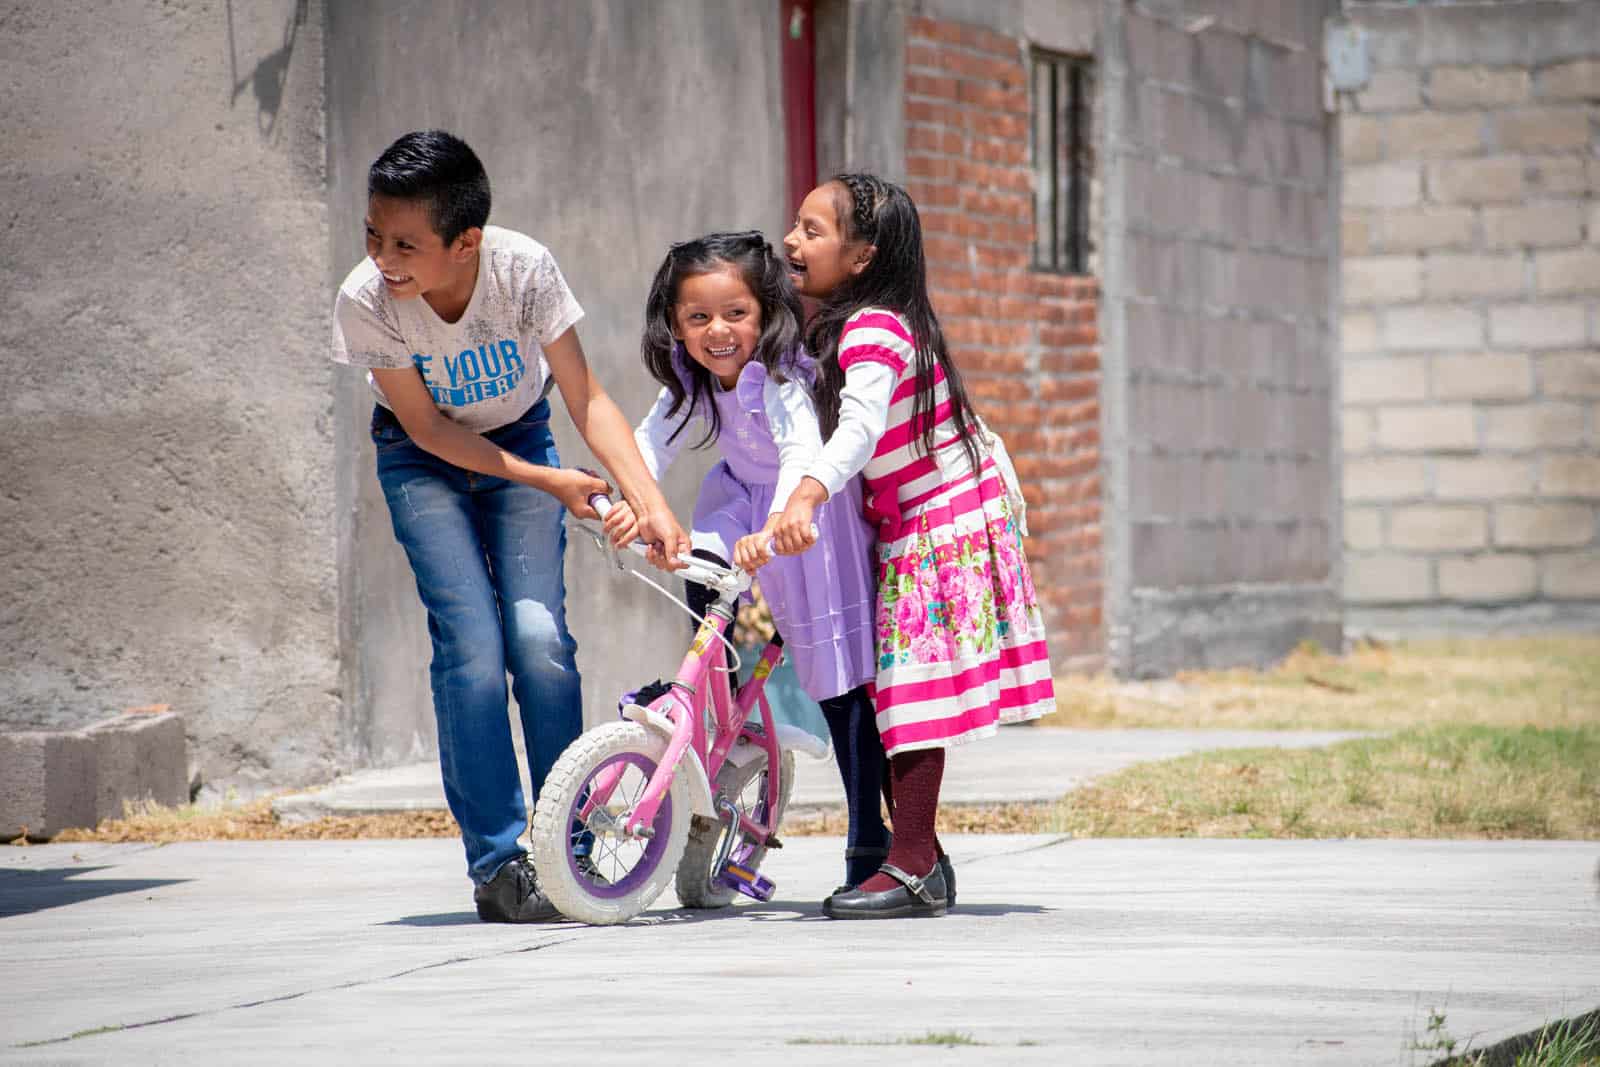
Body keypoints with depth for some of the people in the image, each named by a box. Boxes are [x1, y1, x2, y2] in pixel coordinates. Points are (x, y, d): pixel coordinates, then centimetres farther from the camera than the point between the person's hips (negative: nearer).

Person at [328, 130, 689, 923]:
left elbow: (586, 398, -18)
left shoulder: (524, 268, -27)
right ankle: (496, 861, -6)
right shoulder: (365, 301, -27)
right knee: (471, 648, -16)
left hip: (520, 442, 1)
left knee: (539, 635, -15)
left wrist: (650, 500, -30)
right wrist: (550, 483, -21)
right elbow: (429, 428, -17)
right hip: (425, 463, -1)